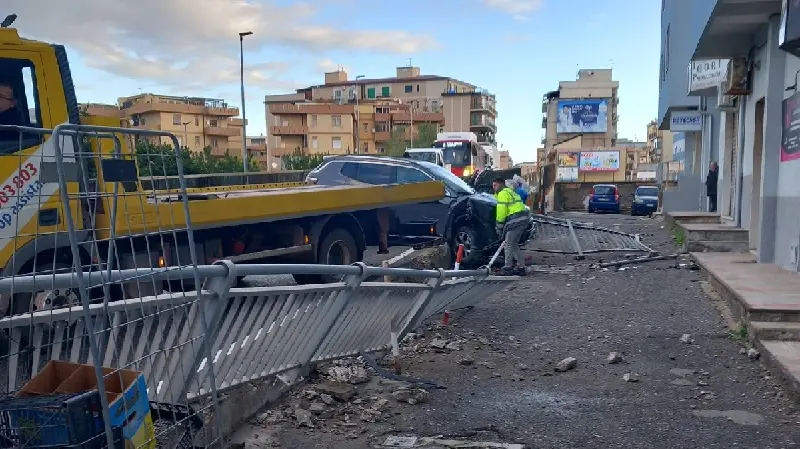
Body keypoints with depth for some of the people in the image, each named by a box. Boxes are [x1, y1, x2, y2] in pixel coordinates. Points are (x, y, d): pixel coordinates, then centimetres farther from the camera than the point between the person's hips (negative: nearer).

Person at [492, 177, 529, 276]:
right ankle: (521, 267, 17)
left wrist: (499, 227, -5)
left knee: (509, 244, -4)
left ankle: (507, 269, -1)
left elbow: (501, 212, -10)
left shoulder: (503, 193, -5)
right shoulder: (510, 191, 27)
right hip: (523, 218, 10)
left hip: (516, 219, -10)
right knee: (514, 244, 16)